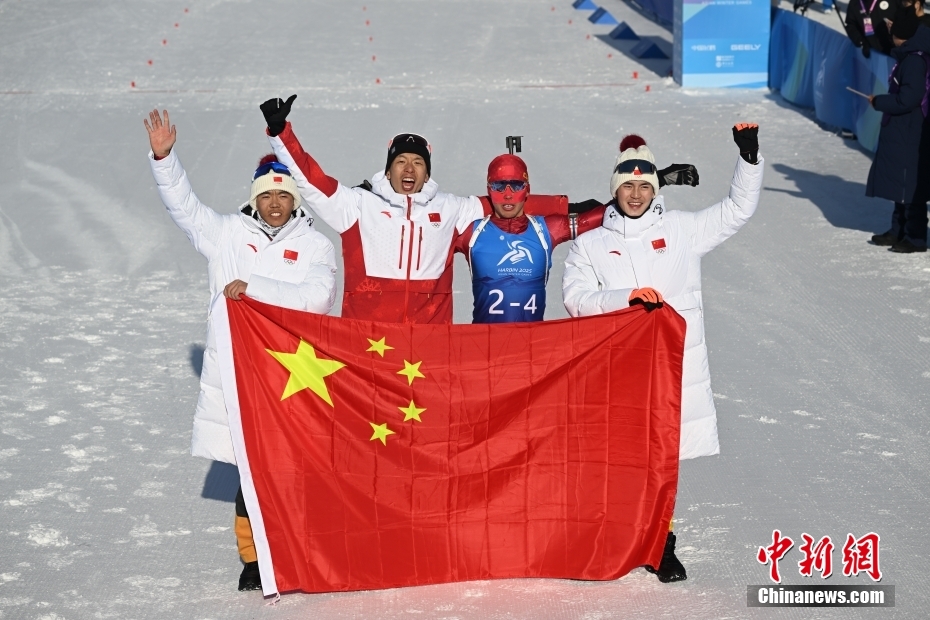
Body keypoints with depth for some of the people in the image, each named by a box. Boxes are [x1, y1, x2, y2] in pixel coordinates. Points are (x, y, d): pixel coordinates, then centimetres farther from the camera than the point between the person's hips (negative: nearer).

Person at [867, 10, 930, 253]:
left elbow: (907, 100, -22)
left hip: (909, 135, -10)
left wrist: (878, 101, -11)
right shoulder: (910, 55, 11)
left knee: (910, 186, -4)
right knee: (900, 183, 16)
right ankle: (899, 230, 25)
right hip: (900, 131, 10)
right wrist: (882, 101, 7)